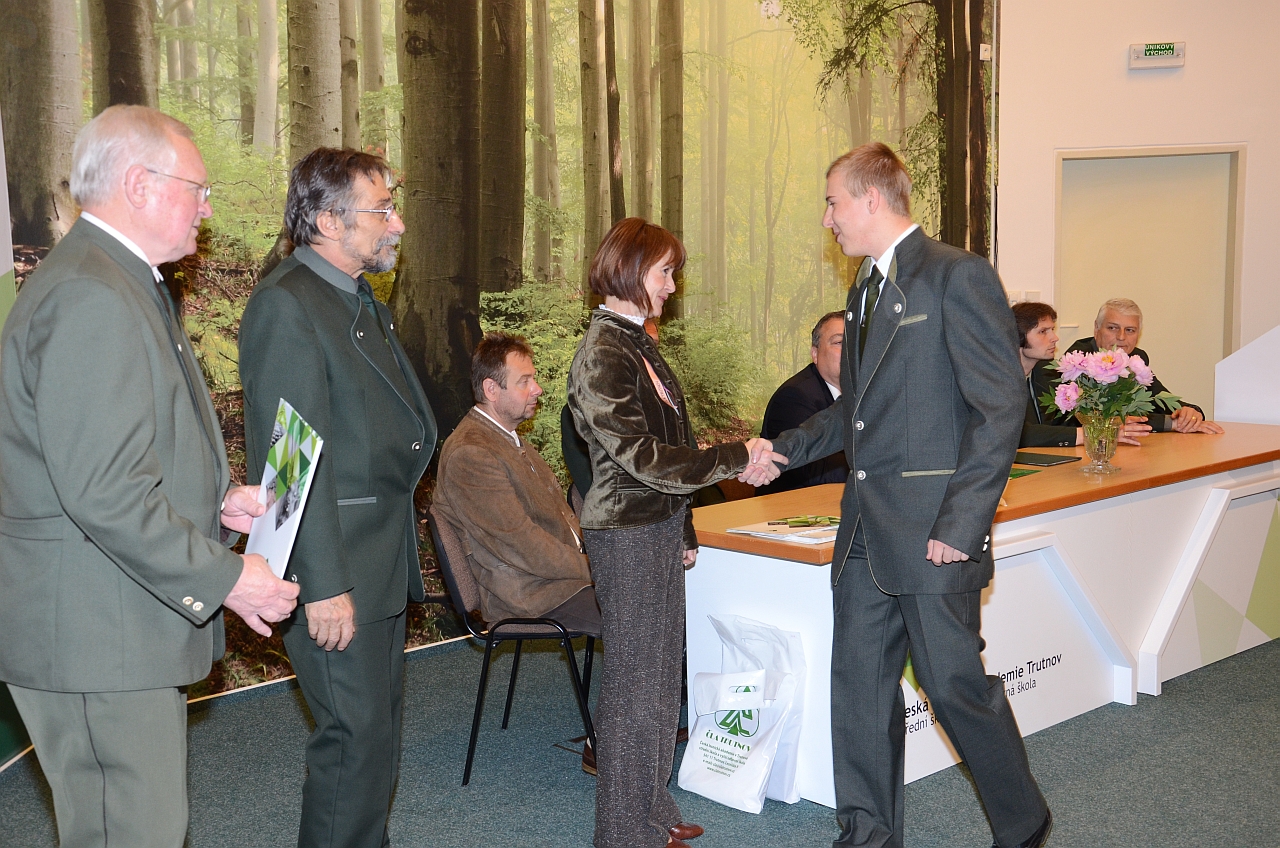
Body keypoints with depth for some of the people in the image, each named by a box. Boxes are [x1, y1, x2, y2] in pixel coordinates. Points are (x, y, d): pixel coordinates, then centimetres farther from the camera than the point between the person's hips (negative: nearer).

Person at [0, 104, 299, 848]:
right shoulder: (91, 299, -20)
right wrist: (224, 577, -18)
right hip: (95, 641, -11)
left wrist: (215, 497, 11)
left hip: (122, 626, 11)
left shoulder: (122, 284, 16)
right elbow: (104, 492, -26)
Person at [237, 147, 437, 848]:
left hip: (384, 559, 10)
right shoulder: (285, 304, -15)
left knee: (379, 726, 17)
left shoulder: (363, 304, 16)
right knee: (356, 737, -4)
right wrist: (324, 584, -21)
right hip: (335, 568, -9)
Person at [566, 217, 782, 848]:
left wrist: (682, 530, 20)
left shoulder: (635, 343, 13)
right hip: (626, 536, -9)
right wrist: (737, 458, -17)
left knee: (659, 677, 17)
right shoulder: (602, 356, -17)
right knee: (634, 683, 1)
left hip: (658, 529, 9)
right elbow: (642, 455, -21)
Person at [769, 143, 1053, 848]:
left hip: (933, 528, -8)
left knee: (955, 682, 0)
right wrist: (782, 449, 16)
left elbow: (1001, 406, -15)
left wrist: (962, 523, -19)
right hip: (867, 528, 8)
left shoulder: (956, 275, -10)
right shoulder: (865, 291, 18)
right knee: (858, 682, 10)